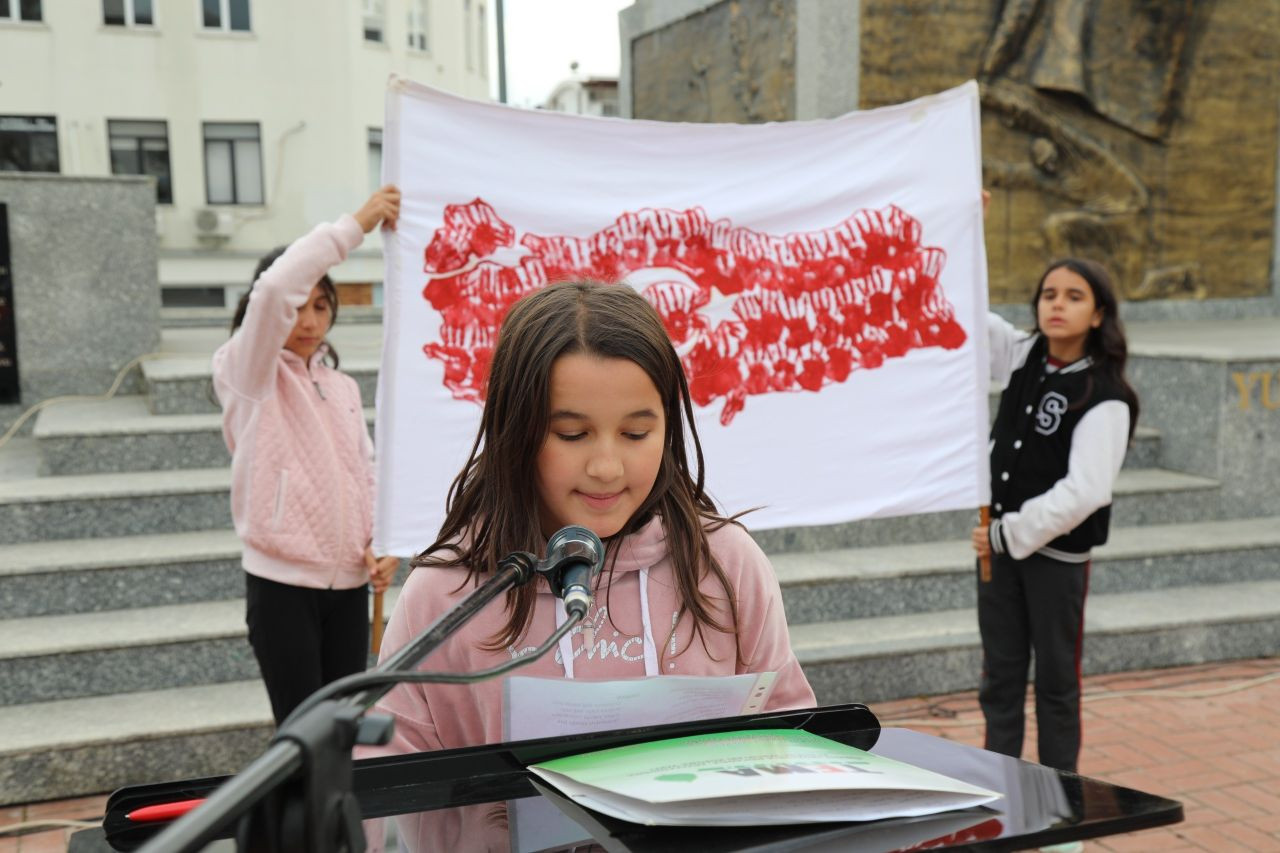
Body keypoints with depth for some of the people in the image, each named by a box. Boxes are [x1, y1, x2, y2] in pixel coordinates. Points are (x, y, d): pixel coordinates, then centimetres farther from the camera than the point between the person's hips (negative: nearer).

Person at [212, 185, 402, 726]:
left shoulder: (342, 386, 13)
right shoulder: (249, 377, -4)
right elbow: (273, 289, -22)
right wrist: (354, 227, -20)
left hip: (349, 582, 5)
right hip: (281, 582, -5)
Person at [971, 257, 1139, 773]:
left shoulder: (1105, 398, -15)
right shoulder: (1023, 356, 2)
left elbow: (1085, 490, -23)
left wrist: (1009, 533, -20)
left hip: (1057, 554, -5)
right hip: (1001, 542, 5)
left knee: (1055, 678, 9)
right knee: (999, 676, 12)